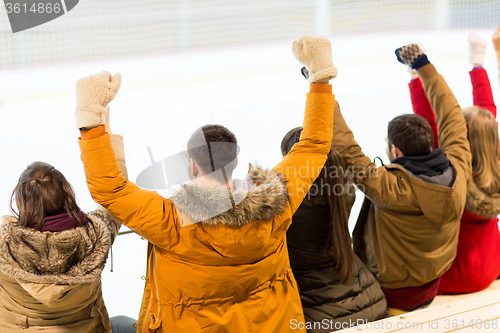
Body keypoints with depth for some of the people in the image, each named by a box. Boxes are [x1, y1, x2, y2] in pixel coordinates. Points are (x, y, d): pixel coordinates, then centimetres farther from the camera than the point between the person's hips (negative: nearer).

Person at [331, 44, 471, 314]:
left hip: (391, 296, -7)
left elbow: (346, 149, -29)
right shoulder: (458, 172, -14)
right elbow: (452, 118, 0)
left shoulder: (389, 187, -31)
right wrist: (423, 66, 9)